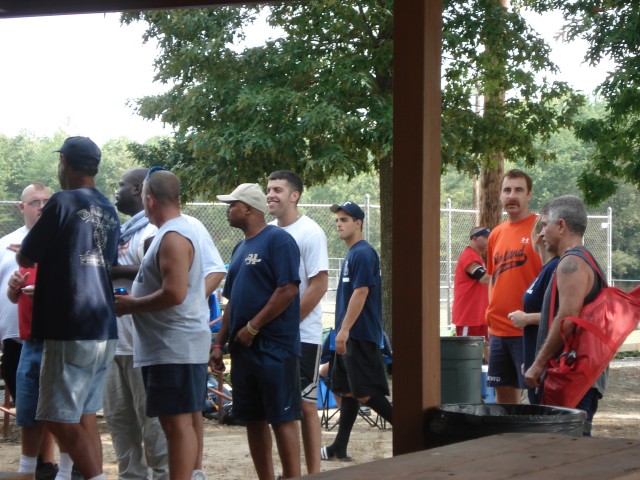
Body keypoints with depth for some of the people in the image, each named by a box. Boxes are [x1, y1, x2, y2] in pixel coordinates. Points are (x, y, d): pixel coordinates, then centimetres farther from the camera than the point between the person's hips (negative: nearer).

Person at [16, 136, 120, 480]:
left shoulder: (63, 203, -10)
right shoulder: (109, 212, 13)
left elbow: (25, 259, -3)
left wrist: (26, 251, 20)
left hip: (70, 331, -8)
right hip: (103, 329, 8)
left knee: (61, 421, -5)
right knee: (85, 418, 11)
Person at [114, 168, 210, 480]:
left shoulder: (172, 237, -16)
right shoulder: (179, 230, 16)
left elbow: (174, 293, -24)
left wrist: (130, 305, -12)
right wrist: (134, 300, 12)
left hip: (173, 347, -11)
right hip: (183, 344, 11)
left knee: (177, 421, -12)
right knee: (189, 419, 13)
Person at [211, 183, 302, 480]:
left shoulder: (278, 240, -8)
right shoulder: (241, 248, 18)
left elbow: (288, 290, -17)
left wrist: (252, 327, -16)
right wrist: (219, 343, 15)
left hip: (275, 347, -8)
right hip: (244, 349, 9)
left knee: (283, 418, -7)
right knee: (253, 419, 9)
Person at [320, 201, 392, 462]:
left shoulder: (363, 253, -13)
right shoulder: (352, 254, 17)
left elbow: (360, 293, -20)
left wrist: (344, 330, -23)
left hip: (360, 335, -10)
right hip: (349, 336, 10)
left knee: (365, 392, -10)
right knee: (348, 391, 10)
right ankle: (339, 448, 13)